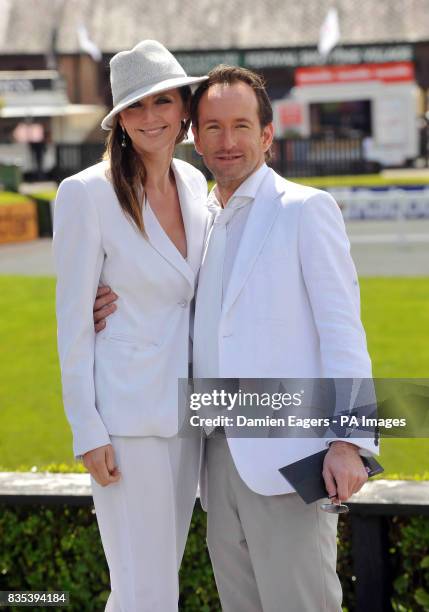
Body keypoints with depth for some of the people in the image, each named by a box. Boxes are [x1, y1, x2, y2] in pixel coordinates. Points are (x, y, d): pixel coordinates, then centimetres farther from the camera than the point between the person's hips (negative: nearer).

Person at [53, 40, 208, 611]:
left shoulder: (195, 183, 7)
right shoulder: (87, 193, -11)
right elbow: (74, 319, -10)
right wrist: (87, 431, -12)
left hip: (185, 409, 7)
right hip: (127, 414, -6)